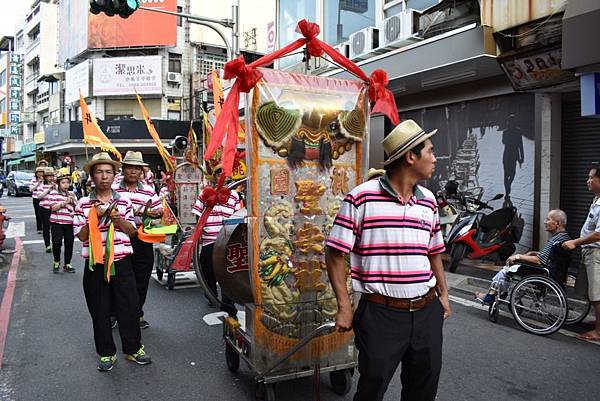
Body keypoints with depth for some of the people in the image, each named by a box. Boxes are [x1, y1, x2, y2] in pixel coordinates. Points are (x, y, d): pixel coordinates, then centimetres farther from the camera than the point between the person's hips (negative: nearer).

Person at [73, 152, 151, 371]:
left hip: (121, 261, 1)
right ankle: (106, 353, 25)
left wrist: (118, 219, -12)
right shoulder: (84, 203, 0)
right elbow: (81, 235, -2)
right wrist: (95, 217, -15)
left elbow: (132, 230, 6)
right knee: (100, 310, 9)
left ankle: (133, 348, 24)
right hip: (95, 264, -1)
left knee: (129, 306, 7)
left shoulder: (124, 201, 5)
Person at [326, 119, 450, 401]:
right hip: (381, 314, -5)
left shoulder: (429, 201, 8)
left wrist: (443, 293, 19)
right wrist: (344, 307, -10)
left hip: (427, 312, 6)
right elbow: (335, 253, -9)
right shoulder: (361, 197, -11)